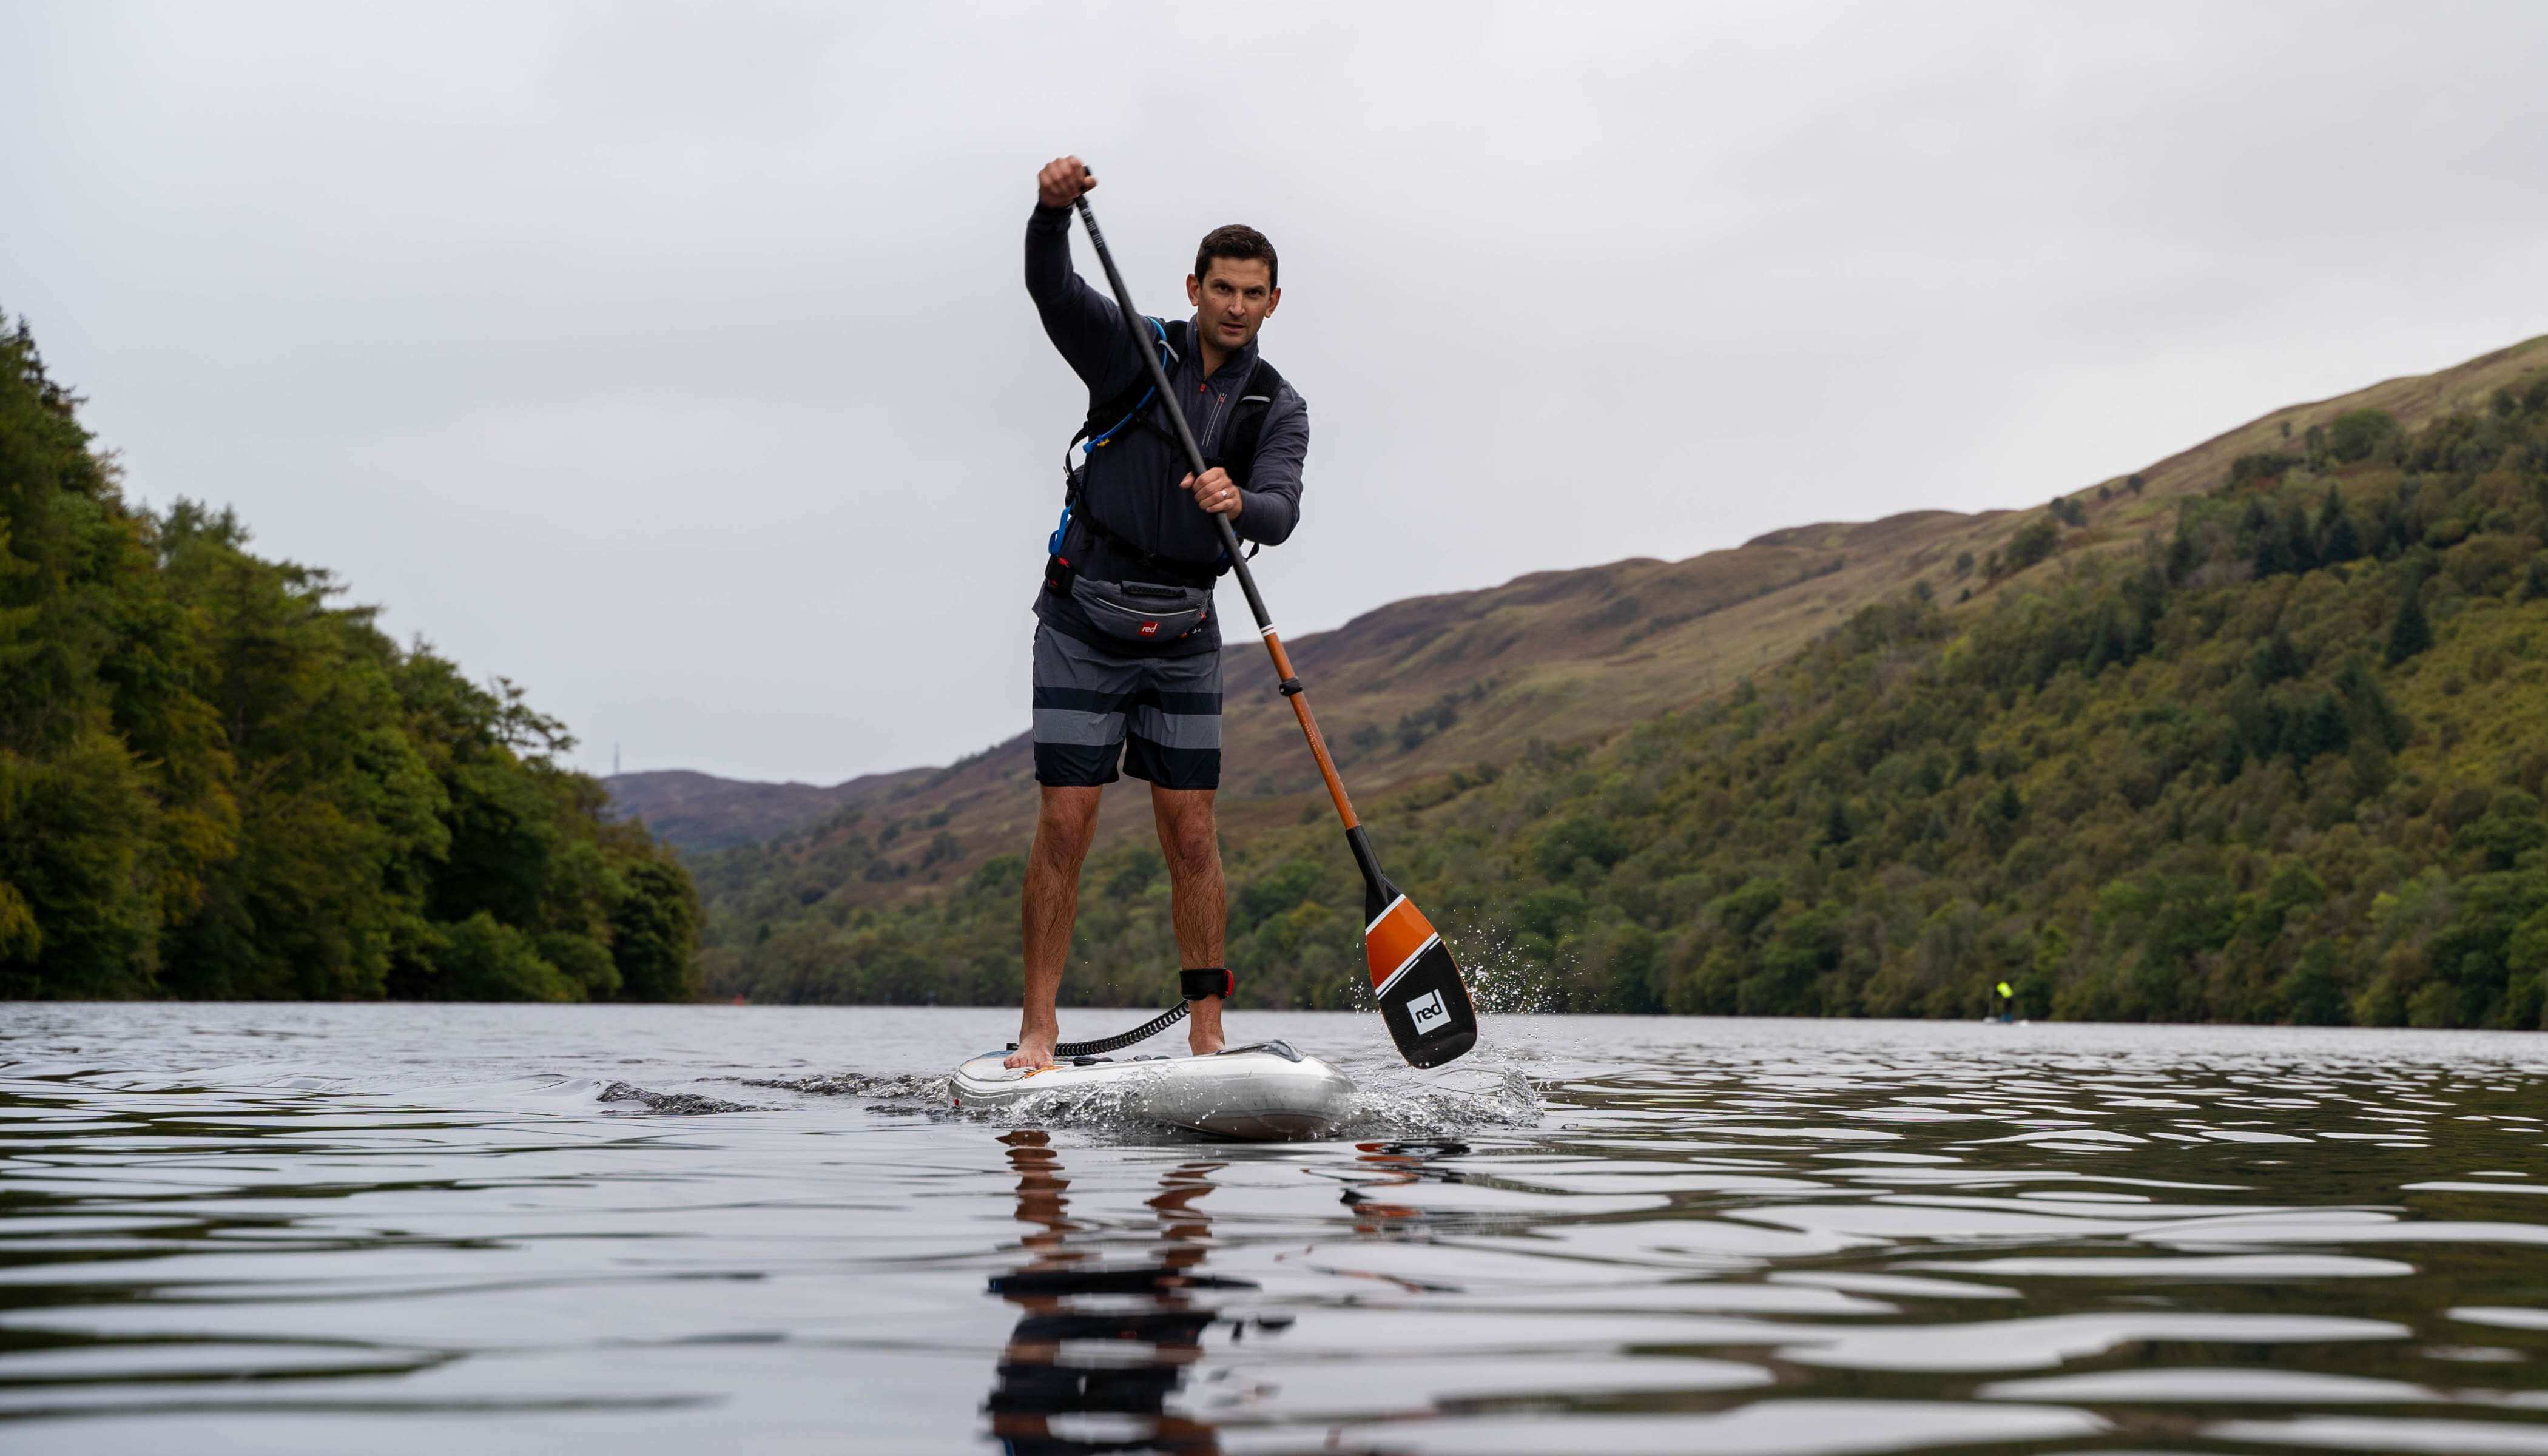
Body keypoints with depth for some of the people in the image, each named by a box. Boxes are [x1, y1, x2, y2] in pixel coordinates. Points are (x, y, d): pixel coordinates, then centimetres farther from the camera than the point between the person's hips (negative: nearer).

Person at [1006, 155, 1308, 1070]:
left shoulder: (1277, 410, 6)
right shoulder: (1132, 350, 2)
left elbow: (1280, 513, -12)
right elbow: (1051, 286, -15)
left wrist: (1239, 503, -35)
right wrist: (1054, 208, -35)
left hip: (1183, 634, 2)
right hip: (1083, 622, -2)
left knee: (1191, 835, 1)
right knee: (1065, 827, -6)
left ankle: (1206, 1034, 7)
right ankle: (1039, 1030, 0)